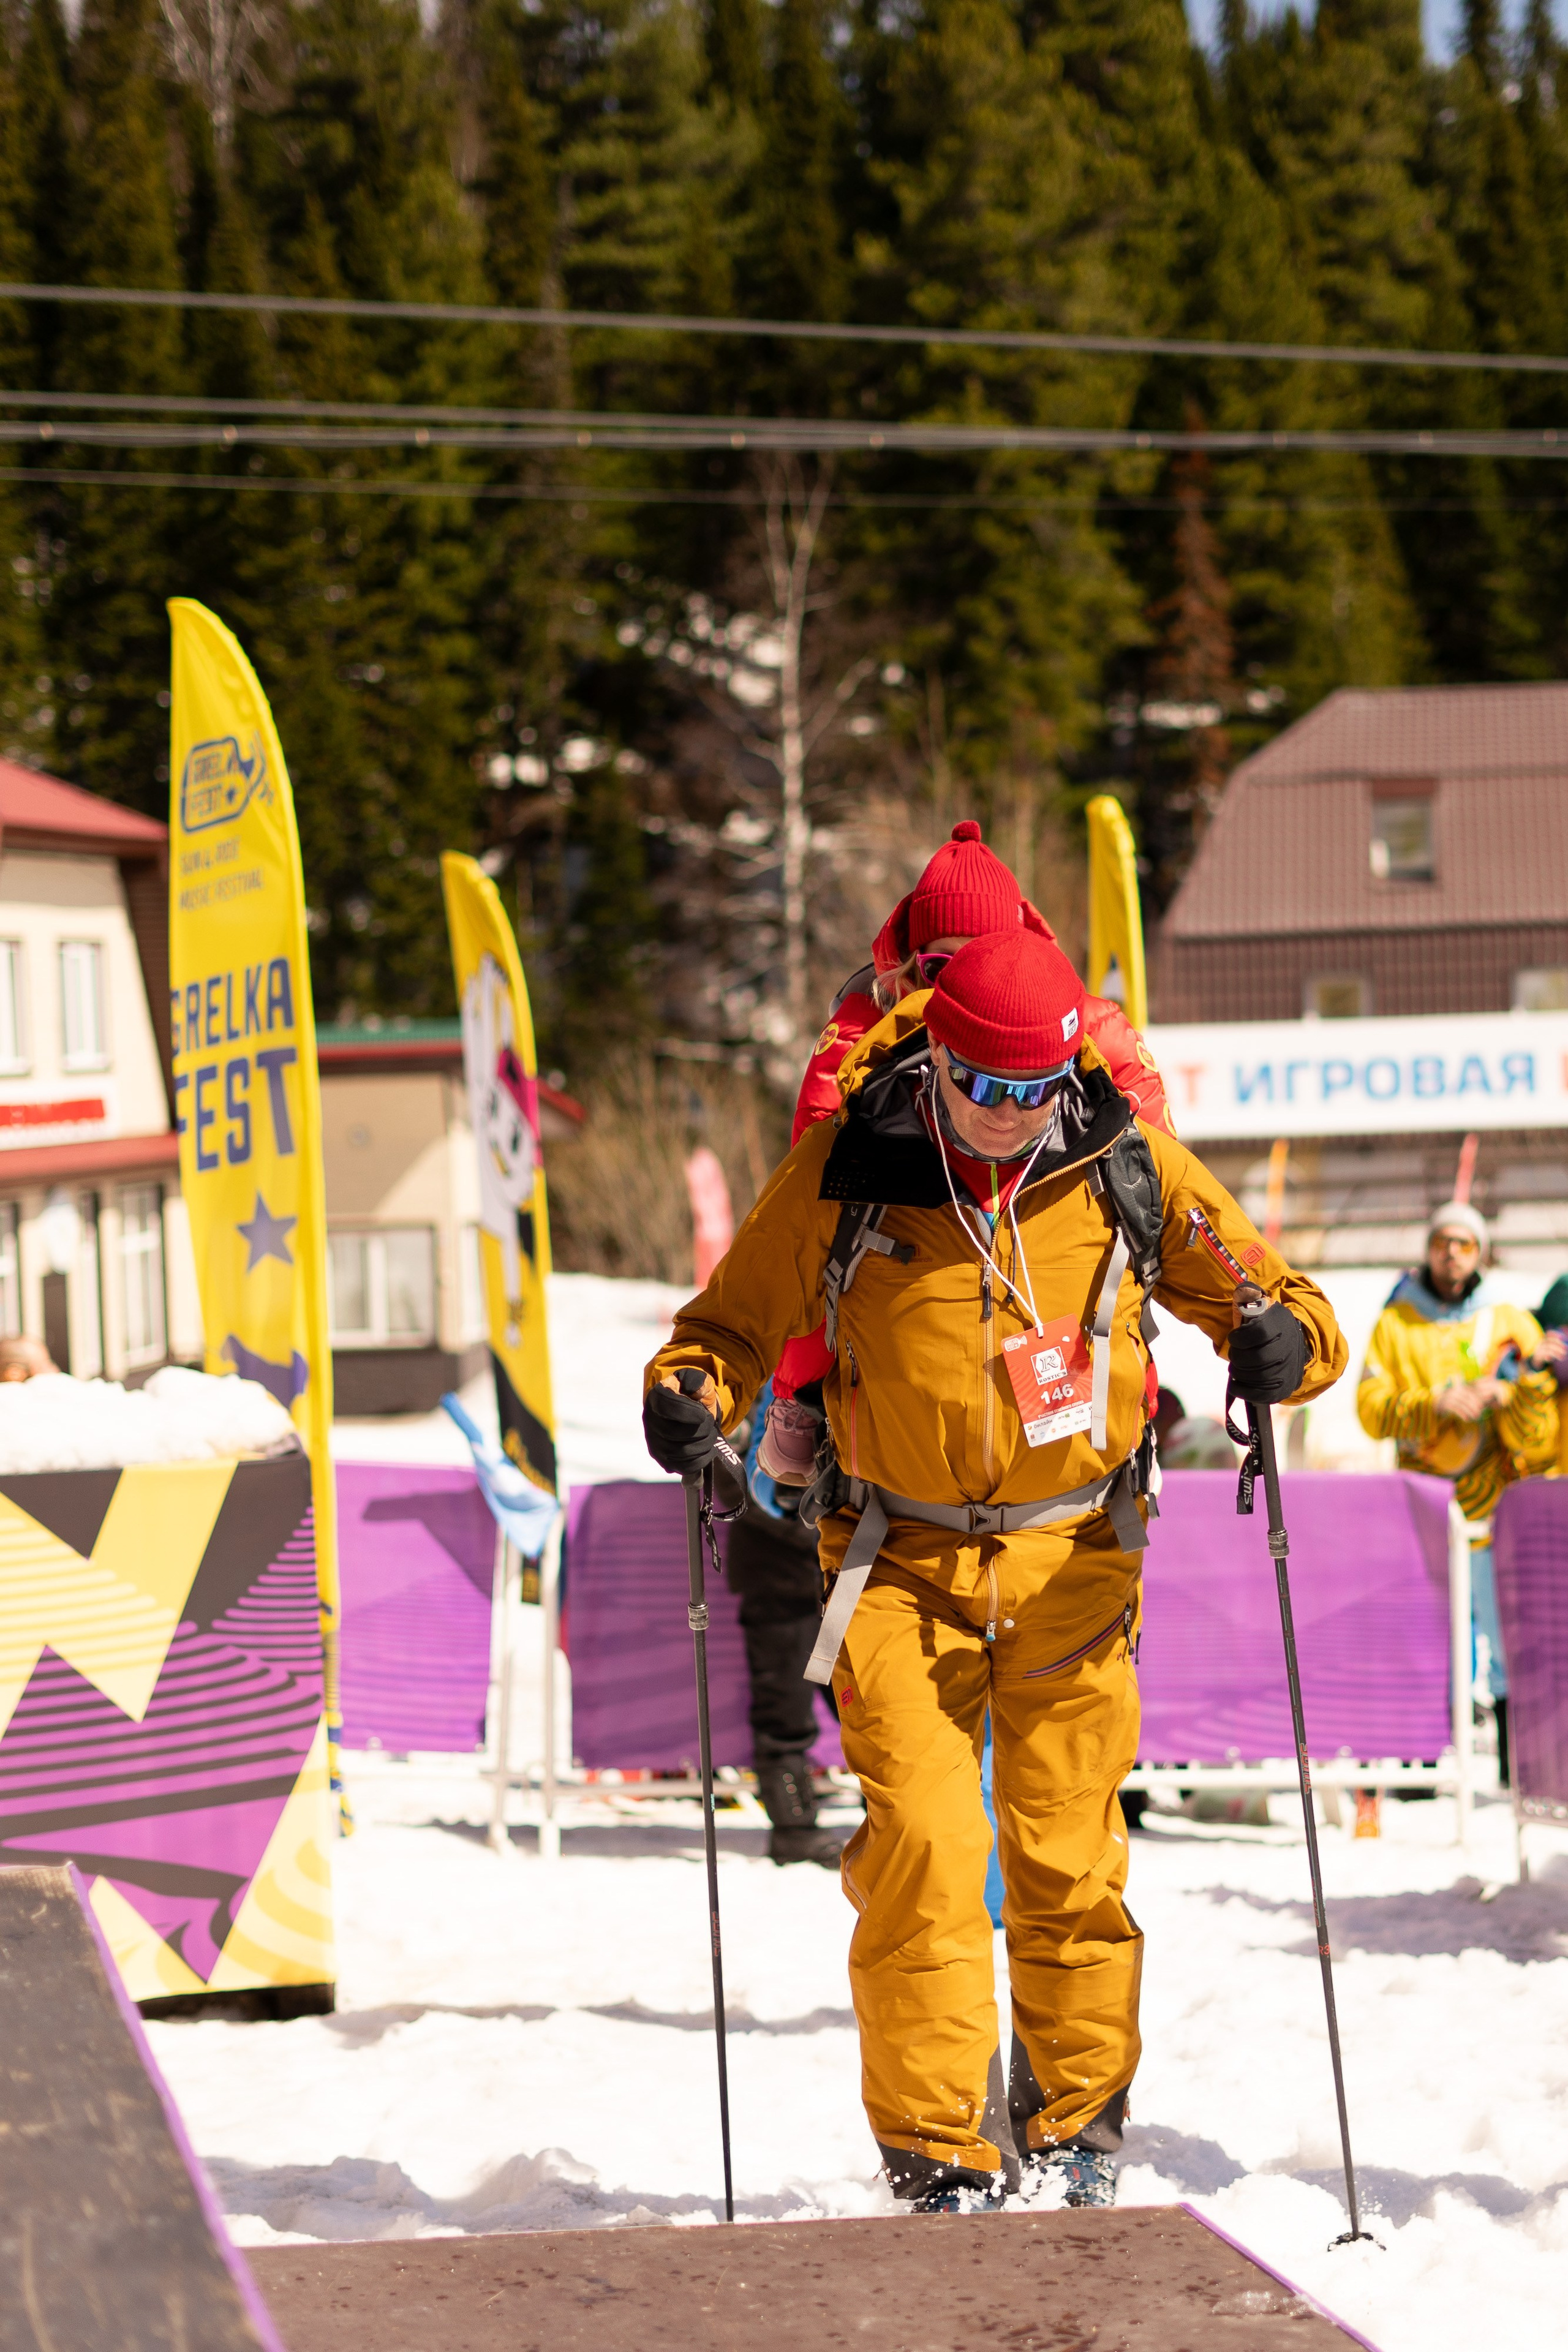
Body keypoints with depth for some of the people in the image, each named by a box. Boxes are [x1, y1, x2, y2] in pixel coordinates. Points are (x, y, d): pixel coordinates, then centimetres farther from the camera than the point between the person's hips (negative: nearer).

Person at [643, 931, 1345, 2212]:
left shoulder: (1127, 1165, -3)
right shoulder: (844, 1177, -5)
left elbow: (1268, 1291, 4)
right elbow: (736, 1323, 5)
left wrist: (1285, 1340, -19)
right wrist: (690, 1394, -17)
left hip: (1072, 1562, 1)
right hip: (904, 1564, -1)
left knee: (1070, 1858, 5)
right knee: (920, 1848, -11)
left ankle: (1076, 2131, 23)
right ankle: (938, 2155, -3)